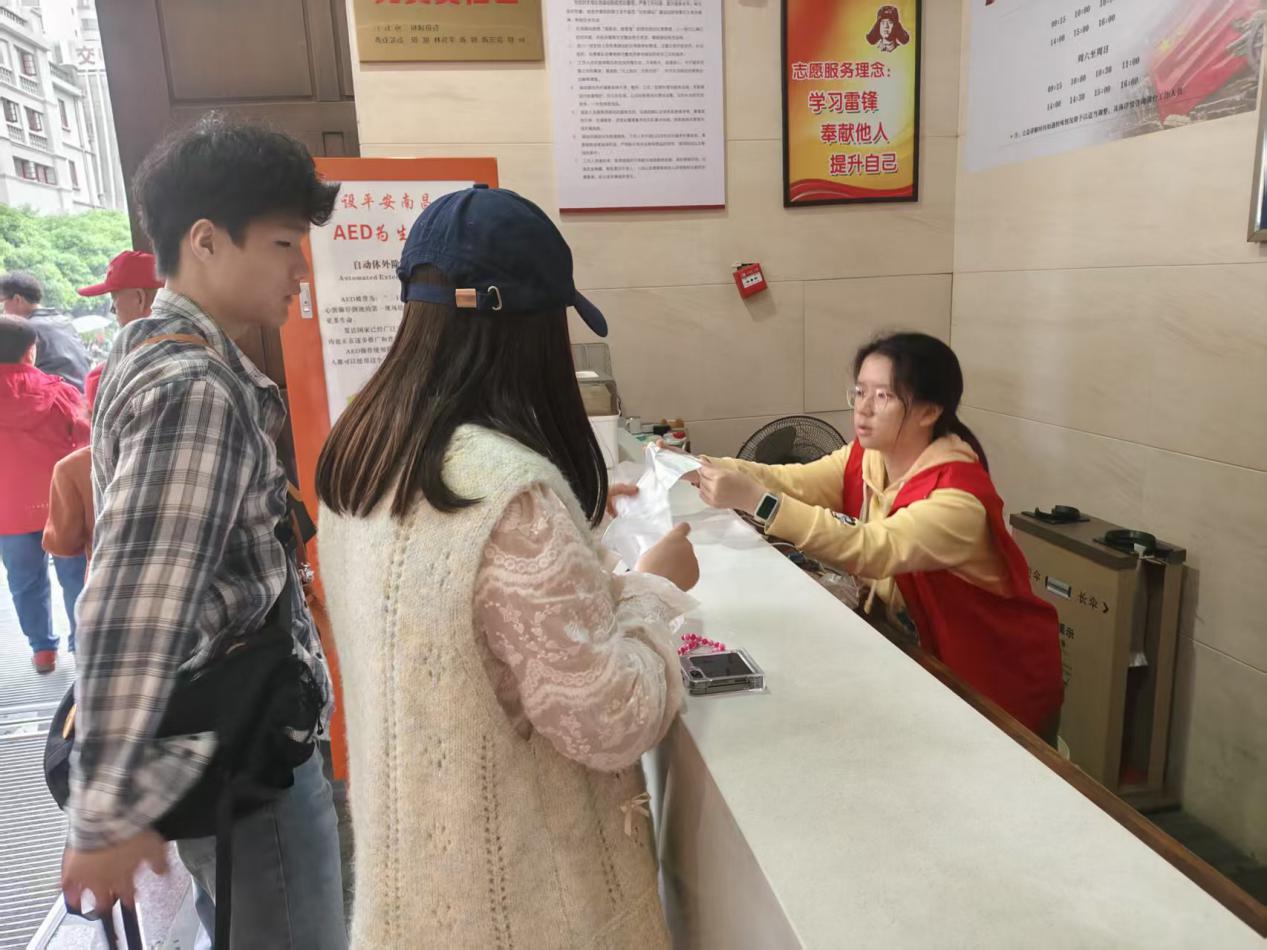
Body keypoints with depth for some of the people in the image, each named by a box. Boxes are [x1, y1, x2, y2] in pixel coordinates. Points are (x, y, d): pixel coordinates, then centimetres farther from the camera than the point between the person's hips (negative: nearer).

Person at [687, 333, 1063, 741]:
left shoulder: (958, 496, -29)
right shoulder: (864, 459, -6)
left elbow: (875, 551, -42)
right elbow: (792, 482, -17)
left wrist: (756, 502, -49)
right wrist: (706, 467, -31)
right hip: (919, 653, 6)